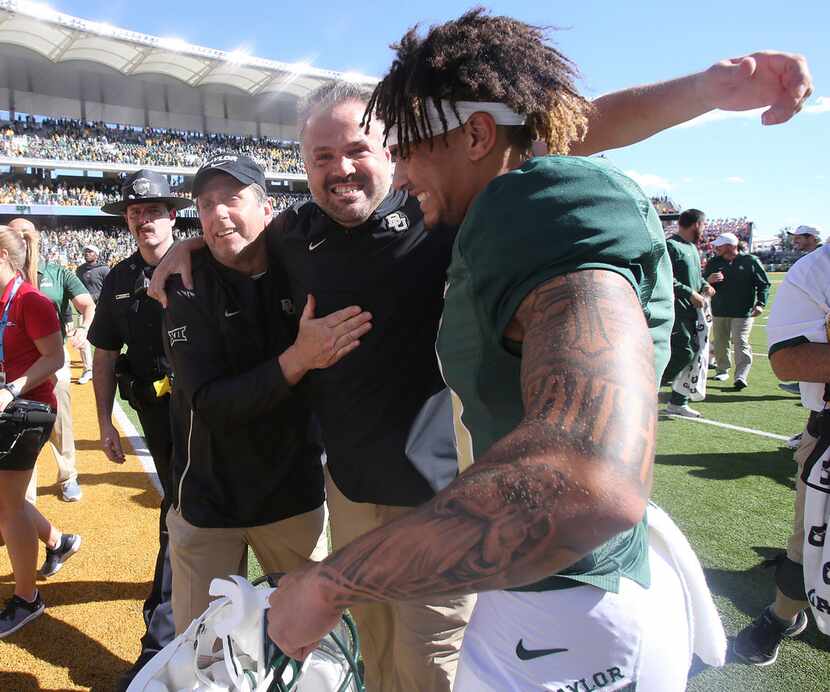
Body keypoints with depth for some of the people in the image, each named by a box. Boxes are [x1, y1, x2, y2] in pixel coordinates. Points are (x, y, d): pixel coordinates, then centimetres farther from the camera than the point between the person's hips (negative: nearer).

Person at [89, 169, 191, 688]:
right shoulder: (119, 280, 9)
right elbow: (105, 355, 14)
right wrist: (105, 422, 11)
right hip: (153, 409, 5)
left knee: (182, 512, -3)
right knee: (180, 501, 18)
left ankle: (161, 636, 8)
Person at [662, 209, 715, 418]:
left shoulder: (693, 247, 20)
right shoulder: (671, 246, -12)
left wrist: (704, 285, 11)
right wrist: (690, 293, -21)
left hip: (692, 311, 10)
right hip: (676, 309, -10)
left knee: (692, 353, 10)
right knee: (684, 352, -16)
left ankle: (678, 402, 18)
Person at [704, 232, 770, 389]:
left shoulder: (750, 261, 0)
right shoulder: (713, 263, 10)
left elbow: (764, 284, 3)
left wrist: (760, 303, -9)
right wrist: (708, 280, -12)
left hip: (743, 312, -4)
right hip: (719, 311, 4)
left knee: (741, 343, -11)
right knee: (719, 344, 10)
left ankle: (741, 376, -13)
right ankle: (722, 370, 25)